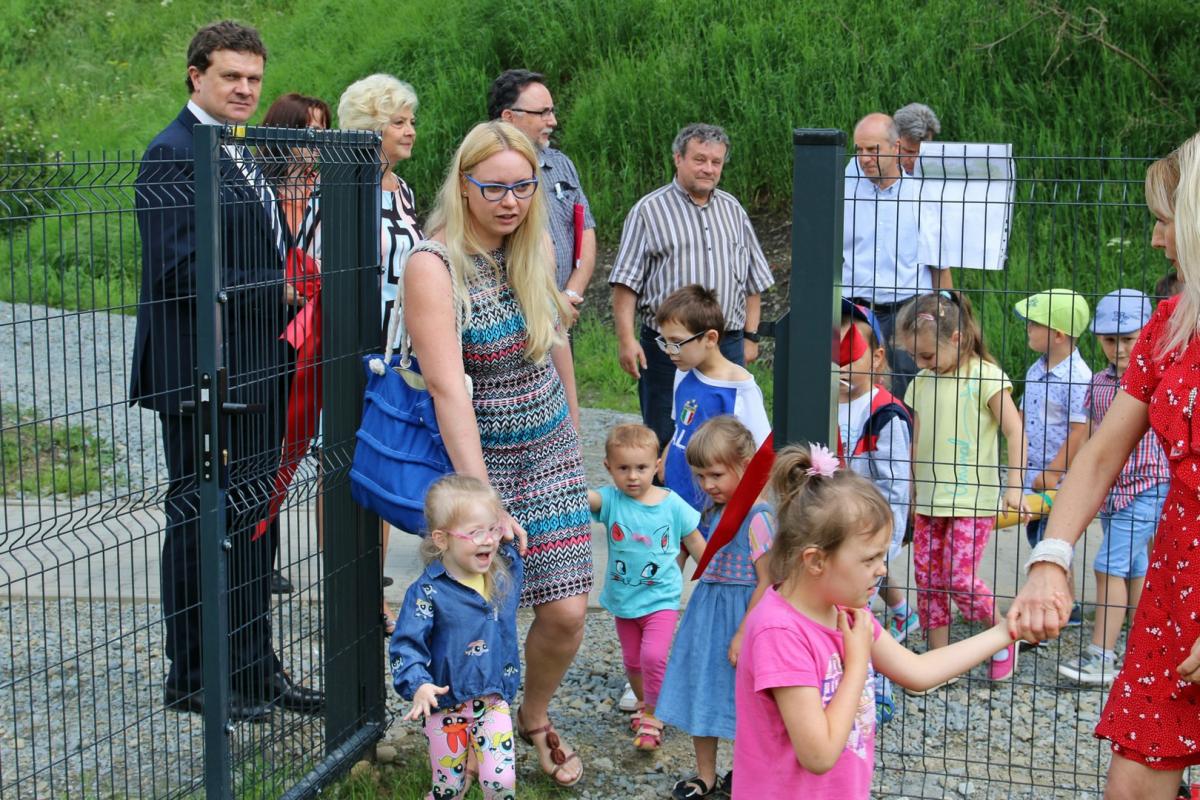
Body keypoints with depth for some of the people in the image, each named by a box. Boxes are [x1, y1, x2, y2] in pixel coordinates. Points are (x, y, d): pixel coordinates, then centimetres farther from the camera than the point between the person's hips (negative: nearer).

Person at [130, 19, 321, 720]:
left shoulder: (243, 155, 17)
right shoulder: (173, 155, -13)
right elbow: (181, 273, -21)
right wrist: (281, 291, -15)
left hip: (255, 375, 9)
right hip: (203, 379, -9)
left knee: (253, 524, 14)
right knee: (201, 526, 1)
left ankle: (255, 670, 23)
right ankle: (193, 679, 13)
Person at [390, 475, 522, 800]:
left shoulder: (507, 570, -2)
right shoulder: (428, 592, -17)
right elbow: (406, 644, -20)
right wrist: (419, 685, -35)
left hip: (493, 701, 3)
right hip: (446, 704, -3)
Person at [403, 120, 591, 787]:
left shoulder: (529, 252, 1)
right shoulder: (434, 264, -18)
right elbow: (448, 388, -26)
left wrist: (573, 438, 17)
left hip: (552, 456, 5)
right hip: (478, 459, -5)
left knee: (565, 613, 1)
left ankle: (535, 719, 29)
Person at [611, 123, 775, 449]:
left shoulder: (733, 210, 14)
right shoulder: (648, 211, -1)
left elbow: (753, 280, 20)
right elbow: (626, 283, -5)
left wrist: (750, 336, 14)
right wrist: (626, 339, -13)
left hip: (728, 346, 4)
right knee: (665, 443, 0)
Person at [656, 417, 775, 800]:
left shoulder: (757, 518, -20)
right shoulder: (714, 510, 5)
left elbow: (766, 582, -20)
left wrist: (743, 633, -20)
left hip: (740, 614, -8)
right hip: (706, 611, 8)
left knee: (741, 694, 5)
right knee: (701, 689, 13)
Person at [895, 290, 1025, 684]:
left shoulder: (985, 377, -9)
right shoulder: (922, 382, 9)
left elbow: (1015, 433, -9)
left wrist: (1014, 487, -14)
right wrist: (915, 490, 19)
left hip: (972, 501, -6)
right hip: (929, 501, 6)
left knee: (960, 579, -11)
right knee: (927, 580, 5)